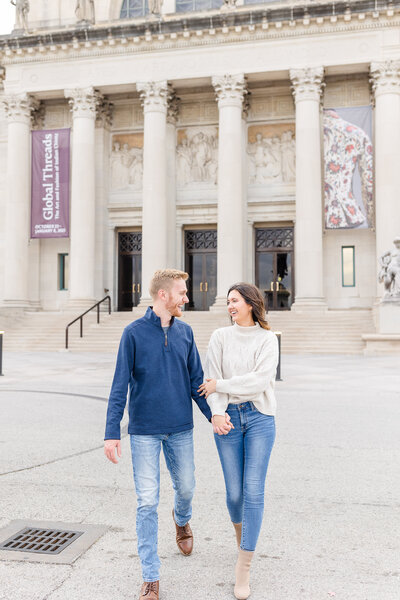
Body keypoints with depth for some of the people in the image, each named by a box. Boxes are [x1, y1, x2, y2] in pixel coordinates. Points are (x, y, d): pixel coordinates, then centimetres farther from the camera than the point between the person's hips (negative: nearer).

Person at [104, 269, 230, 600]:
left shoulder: (185, 332, 3)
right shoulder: (134, 333, -8)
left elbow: (196, 380, 6)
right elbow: (120, 386, -8)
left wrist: (213, 414, -7)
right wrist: (112, 432, -13)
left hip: (181, 429, 4)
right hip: (144, 431, -3)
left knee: (186, 487, 17)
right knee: (147, 502, 2)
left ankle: (182, 520, 53)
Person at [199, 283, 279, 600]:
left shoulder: (268, 339, 0)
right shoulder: (221, 337, 3)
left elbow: (260, 380, -12)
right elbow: (211, 379, -3)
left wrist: (220, 384, -10)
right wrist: (216, 413, -18)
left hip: (260, 417, -1)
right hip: (228, 417, 1)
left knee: (254, 492, -5)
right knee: (234, 491, 6)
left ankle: (244, 565, 6)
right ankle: (240, 530, 39)